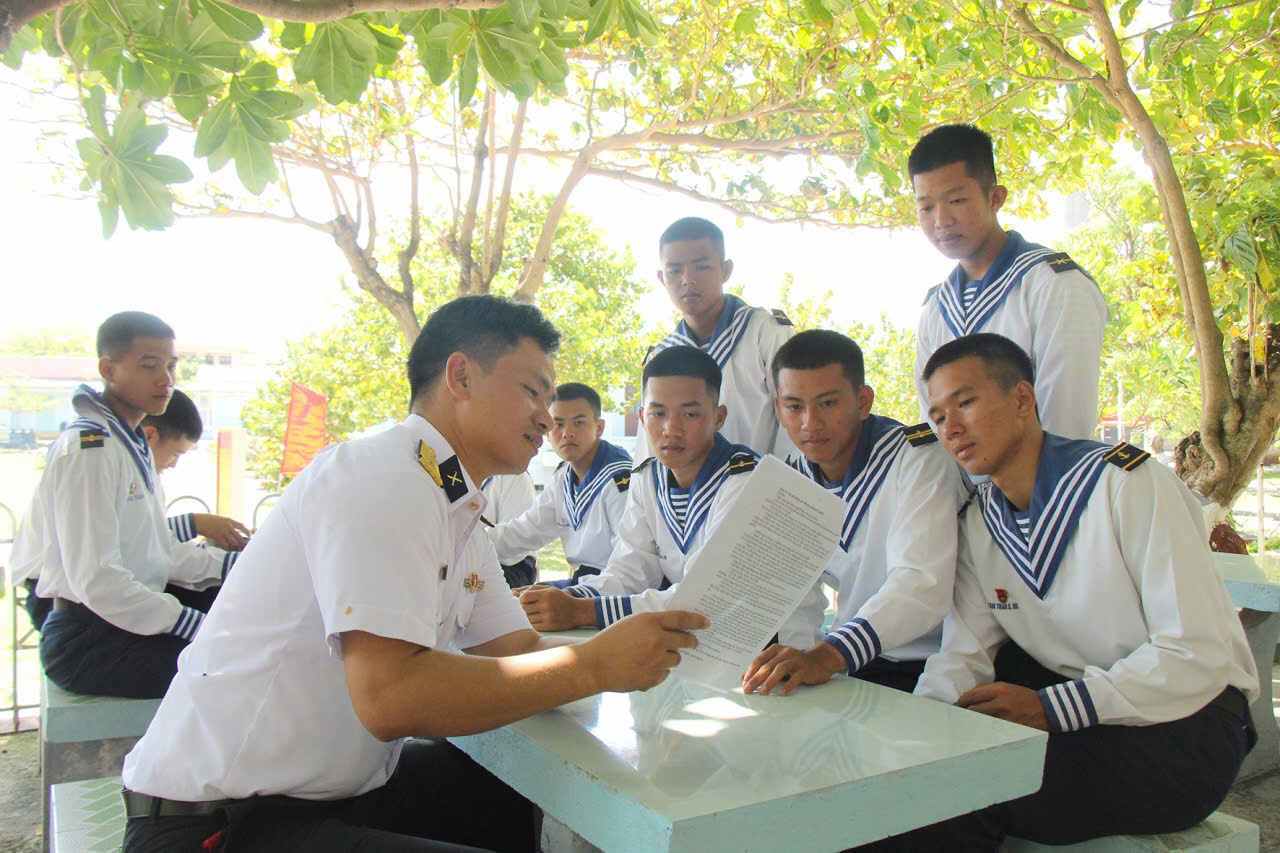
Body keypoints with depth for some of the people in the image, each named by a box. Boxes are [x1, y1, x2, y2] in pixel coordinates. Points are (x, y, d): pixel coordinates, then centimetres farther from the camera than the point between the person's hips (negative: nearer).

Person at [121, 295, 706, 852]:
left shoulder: (457, 513, 9)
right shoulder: (383, 476, -21)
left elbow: (519, 652, 7)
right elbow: (390, 696, -30)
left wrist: (633, 652, -10)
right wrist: (594, 665, -24)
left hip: (336, 791, 9)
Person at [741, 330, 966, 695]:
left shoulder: (917, 457, -16)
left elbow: (922, 585, -29)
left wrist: (828, 655, -41)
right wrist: (804, 658, -16)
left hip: (932, 664, -4)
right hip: (852, 667, 4)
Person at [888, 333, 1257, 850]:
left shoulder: (1129, 484, -18)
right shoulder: (978, 521, 4)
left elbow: (1198, 655, -22)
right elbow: (965, 653, -3)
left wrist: (1050, 708, -29)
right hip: (1076, 703, 6)